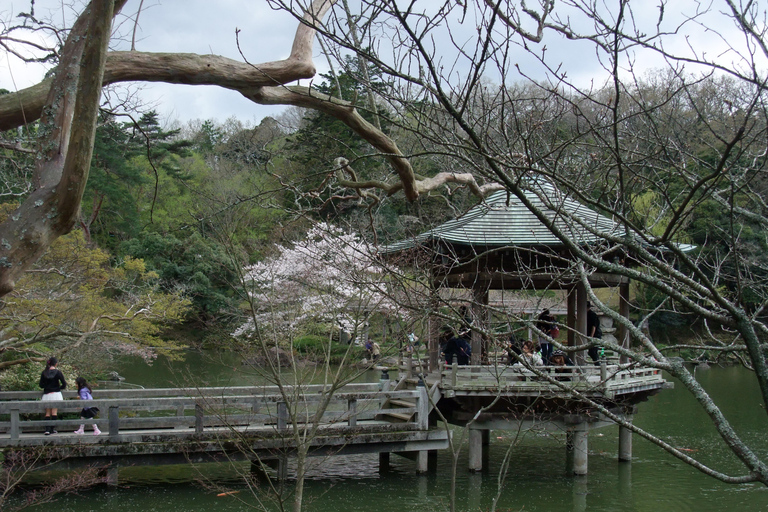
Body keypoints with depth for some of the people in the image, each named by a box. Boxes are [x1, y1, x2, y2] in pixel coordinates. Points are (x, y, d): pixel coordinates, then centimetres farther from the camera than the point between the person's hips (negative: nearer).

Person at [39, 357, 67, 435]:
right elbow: (64, 383, -5)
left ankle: (47, 429, -4)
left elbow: (41, 385, 6)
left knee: (47, 413, 5)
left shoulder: (44, 372, 4)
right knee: (54, 412, 1)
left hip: (46, 395, 3)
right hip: (55, 394, -2)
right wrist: (61, 387, 15)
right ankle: (53, 429, 0)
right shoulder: (57, 372, -4)